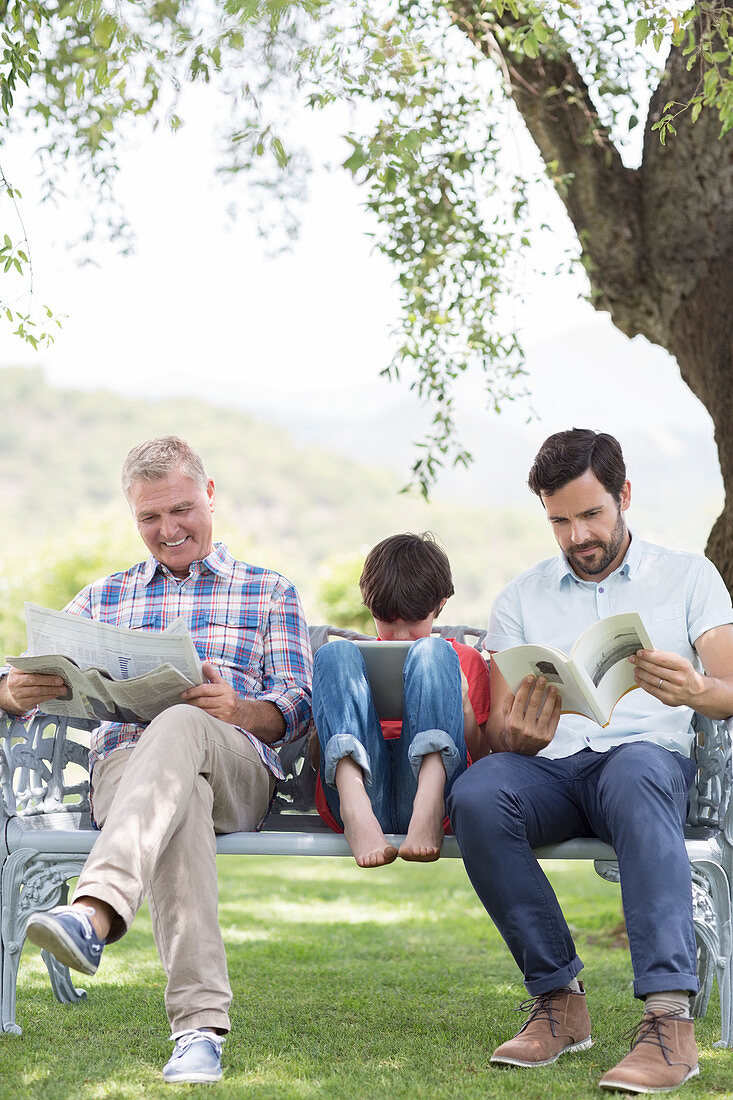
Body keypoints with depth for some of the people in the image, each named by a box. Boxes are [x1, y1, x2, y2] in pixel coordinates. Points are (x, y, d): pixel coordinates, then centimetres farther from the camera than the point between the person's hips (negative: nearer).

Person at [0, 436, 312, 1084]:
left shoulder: (269, 593, 21)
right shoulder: (104, 598, 28)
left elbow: (296, 707, 7)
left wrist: (236, 709, -18)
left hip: (240, 771, -1)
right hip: (124, 761, 1)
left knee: (181, 725, -39)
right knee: (181, 799, -39)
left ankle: (94, 913, -61)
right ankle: (201, 1023, -49)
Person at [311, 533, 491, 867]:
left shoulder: (466, 660, 28)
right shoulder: (356, 658, 29)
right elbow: (316, 760, 19)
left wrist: (463, 702, 0)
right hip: (360, 786, 1)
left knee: (432, 652, -17)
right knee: (336, 652, -15)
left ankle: (429, 806, -43)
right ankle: (356, 809, -43)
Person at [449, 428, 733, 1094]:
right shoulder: (521, 600, 19)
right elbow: (497, 731, 11)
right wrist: (522, 736, -16)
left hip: (652, 757, -2)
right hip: (550, 767, 2)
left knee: (636, 773, -40)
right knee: (476, 794, -33)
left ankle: (670, 1017, -45)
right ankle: (559, 998, -21)